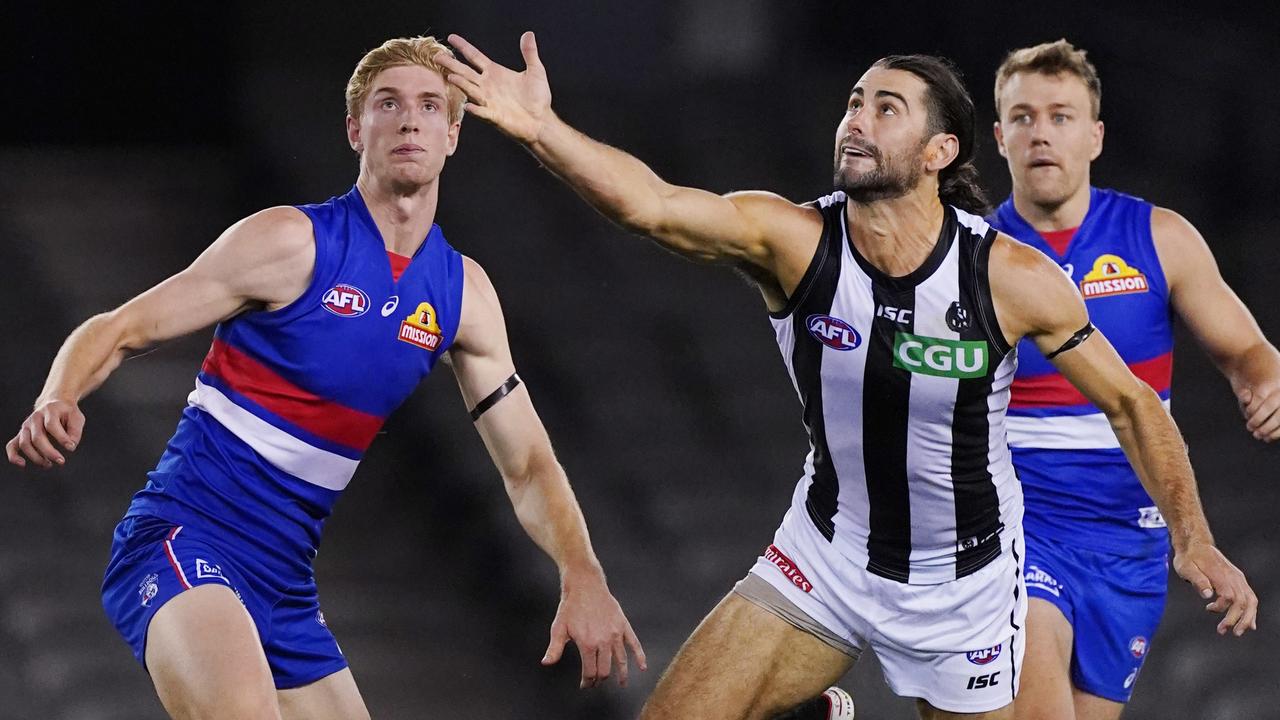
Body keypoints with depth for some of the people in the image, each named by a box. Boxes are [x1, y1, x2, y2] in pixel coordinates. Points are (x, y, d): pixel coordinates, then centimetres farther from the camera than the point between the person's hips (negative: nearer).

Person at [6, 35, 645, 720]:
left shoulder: (463, 292, 9)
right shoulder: (291, 241, -8)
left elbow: (528, 466, 11)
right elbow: (116, 331, -5)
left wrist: (581, 574, -8)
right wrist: (56, 403, -27)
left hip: (284, 583, 7)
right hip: (185, 539, -7)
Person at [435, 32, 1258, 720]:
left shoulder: (1013, 278, -19)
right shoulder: (793, 239, -18)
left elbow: (1130, 403, -6)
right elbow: (650, 204, -35)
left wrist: (1194, 539, -10)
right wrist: (541, 128, -52)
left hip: (966, 580, -1)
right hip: (827, 557, 1)